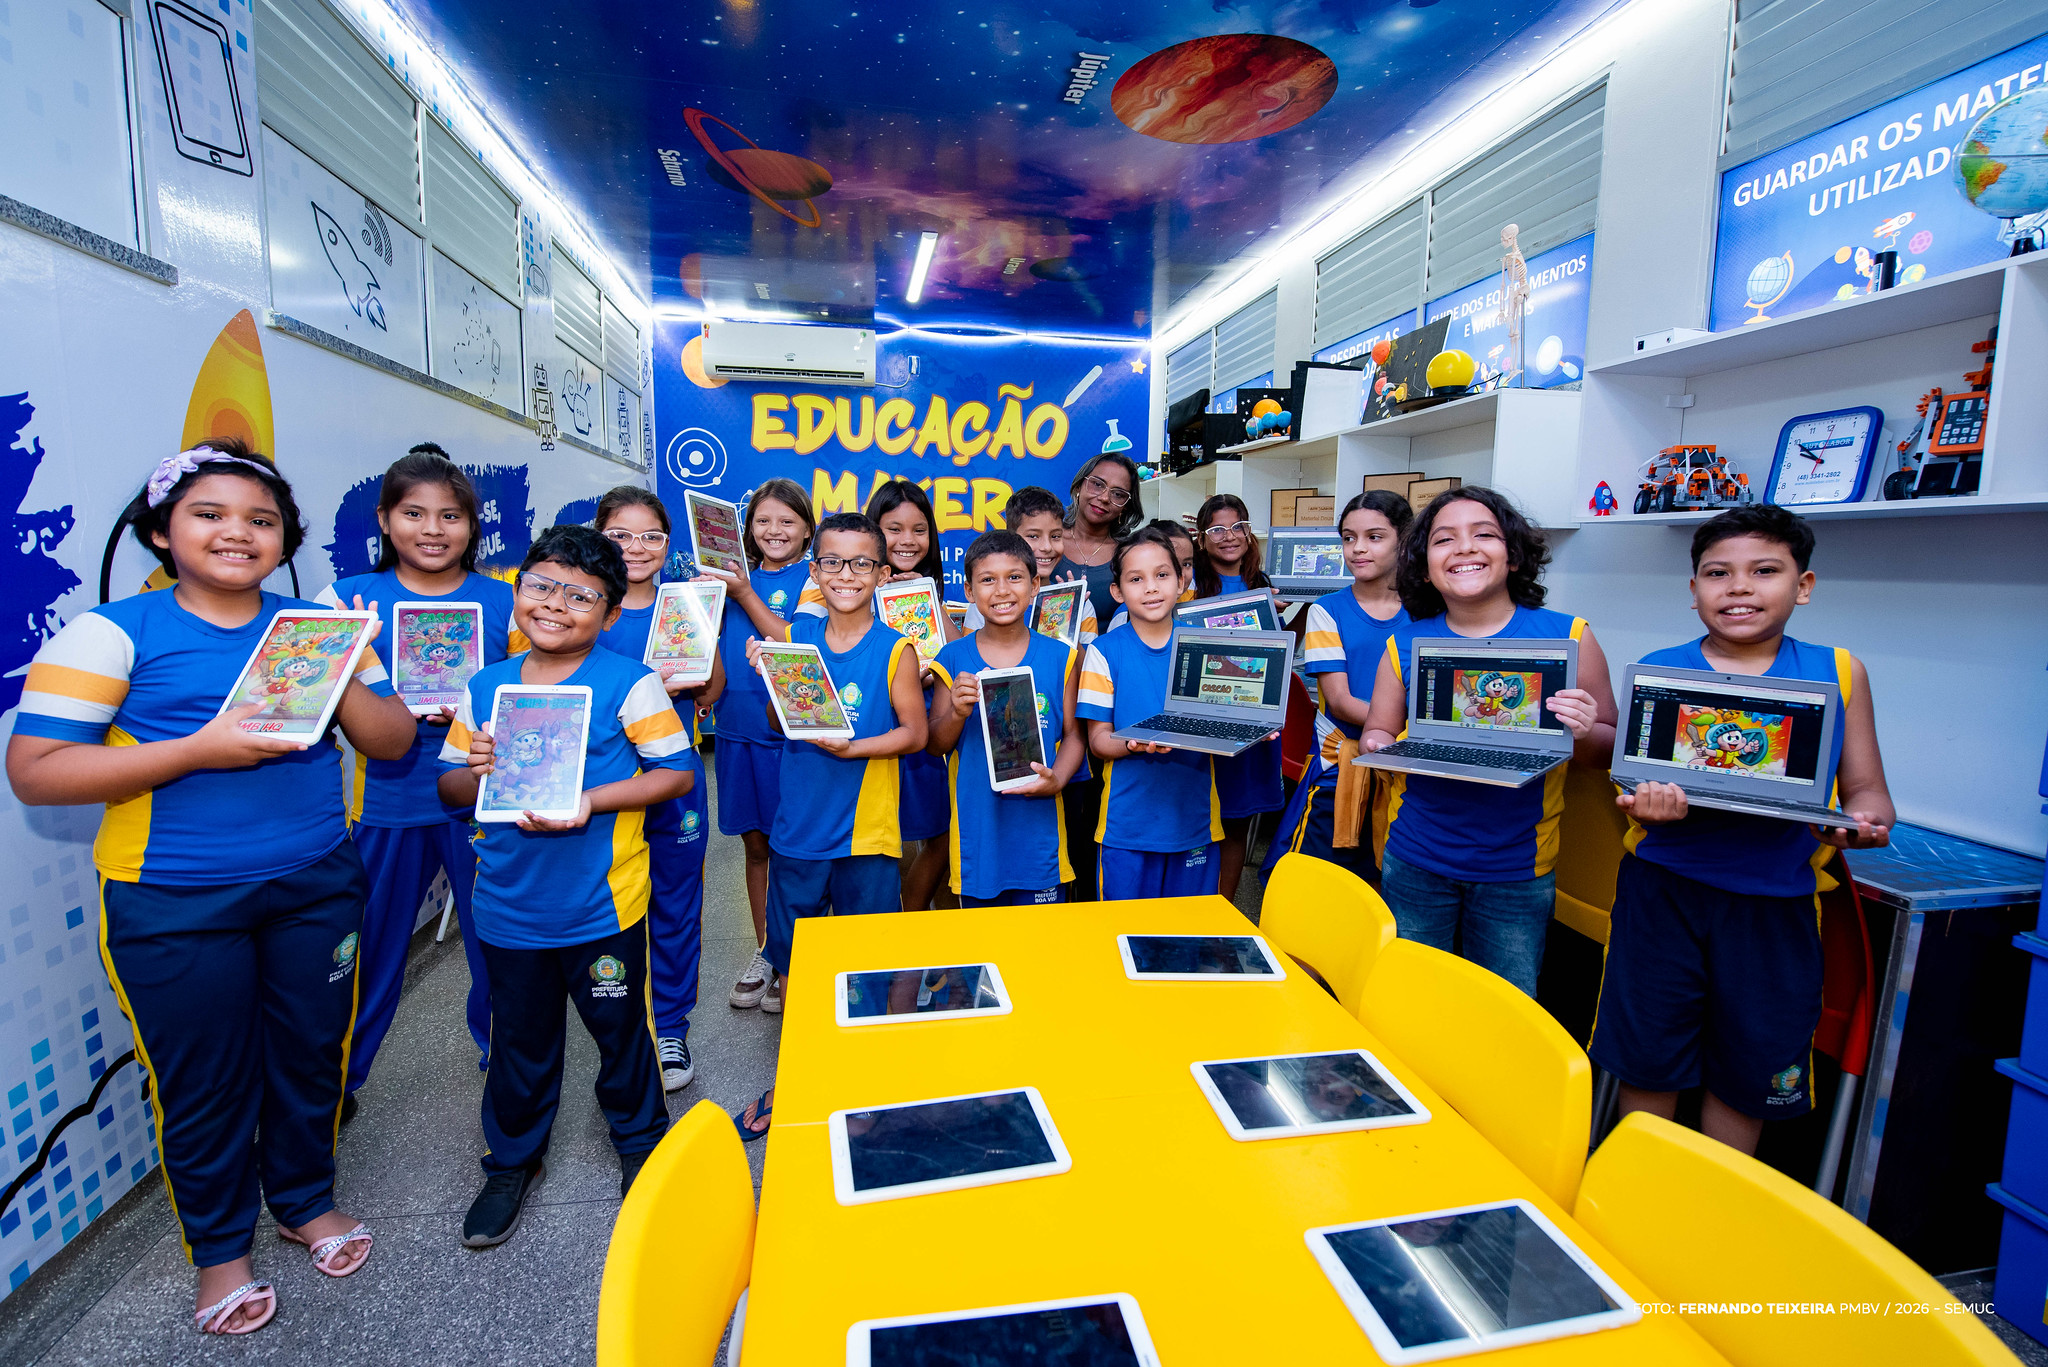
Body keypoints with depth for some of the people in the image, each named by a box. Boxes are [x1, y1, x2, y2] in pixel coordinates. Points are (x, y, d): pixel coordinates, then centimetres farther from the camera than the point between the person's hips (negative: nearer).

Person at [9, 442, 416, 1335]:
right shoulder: (113, 632, -5)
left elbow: (394, 742, 2)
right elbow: (34, 772, -10)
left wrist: (341, 676, -16)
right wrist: (199, 749, -21)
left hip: (317, 887, 3)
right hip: (176, 908, -3)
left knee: (312, 1053, 15)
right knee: (203, 1081, 11)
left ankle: (306, 1199, 40)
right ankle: (219, 1246, 35)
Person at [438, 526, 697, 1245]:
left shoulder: (629, 682, -11)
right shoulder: (484, 687, 3)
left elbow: (679, 771, -12)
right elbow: (449, 788, 10)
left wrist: (591, 801, -23)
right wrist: (476, 772, -13)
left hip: (602, 905, -3)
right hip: (509, 906, 4)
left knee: (622, 1032, 15)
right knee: (520, 1043, 21)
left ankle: (642, 1145, 41)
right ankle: (513, 1158, 46)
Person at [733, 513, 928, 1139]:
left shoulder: (895, 649, -7)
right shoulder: (794, 635, 1)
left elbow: (914, 731, -7)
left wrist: (853, 747, -20)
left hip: (865, 834, -3)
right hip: (797, 828, 3)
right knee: (791, 961, 15)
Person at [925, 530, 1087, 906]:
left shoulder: (1060, 657, 1)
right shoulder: (953, 659, -1)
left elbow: (1074, 734, 4)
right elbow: (935, 746, 2)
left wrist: (1056, 779, -14)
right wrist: (958, 713, -17)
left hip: (1038, 828, 0)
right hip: (976, 828, 0)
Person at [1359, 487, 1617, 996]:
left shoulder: (1566, 635, -4)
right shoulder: (1406, 643, -1)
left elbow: (1609, 750, 1)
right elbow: (1376, 733, 5)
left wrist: (1584, 733, -21)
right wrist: (1384, 749, -17)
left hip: (1518, 867, 0)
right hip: (1415, 862, 1)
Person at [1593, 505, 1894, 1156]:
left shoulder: (1837, 672, 4)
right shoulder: (1658, 671, 1)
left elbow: (1867, 791, 6)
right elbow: (1632, 787, 1)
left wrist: (1861, 824, -17)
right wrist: (1646, 805, -22)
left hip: (1776, 899, 1)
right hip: (1664, 883, -1)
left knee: (1749, 1074, 14)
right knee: (1645, 1055, 9)